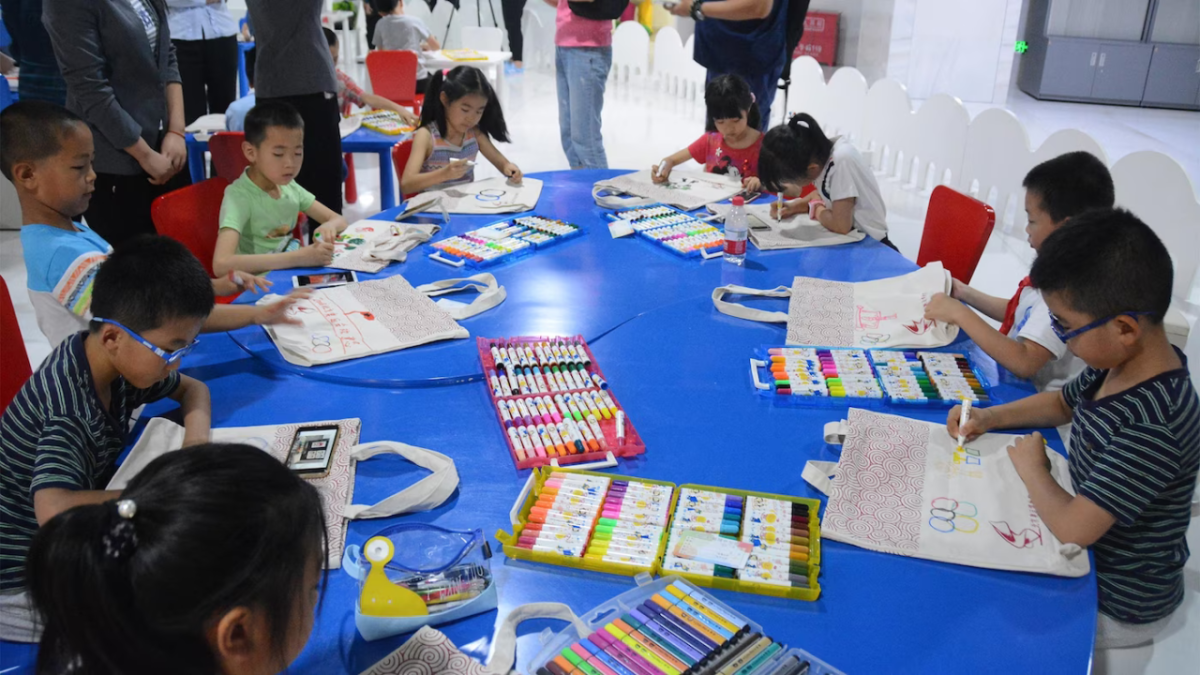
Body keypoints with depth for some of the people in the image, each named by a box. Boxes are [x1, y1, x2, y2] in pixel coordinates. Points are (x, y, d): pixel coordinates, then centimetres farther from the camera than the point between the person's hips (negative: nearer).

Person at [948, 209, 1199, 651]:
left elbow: (1073, 528, -34)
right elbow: (1061, 403, 12)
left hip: (1116, 606, -7)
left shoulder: (1152, 427, -36)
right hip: (1096, 556, 8)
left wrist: (1030, 466, -17)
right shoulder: (1117, 364, -10)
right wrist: (988, 418, -3)